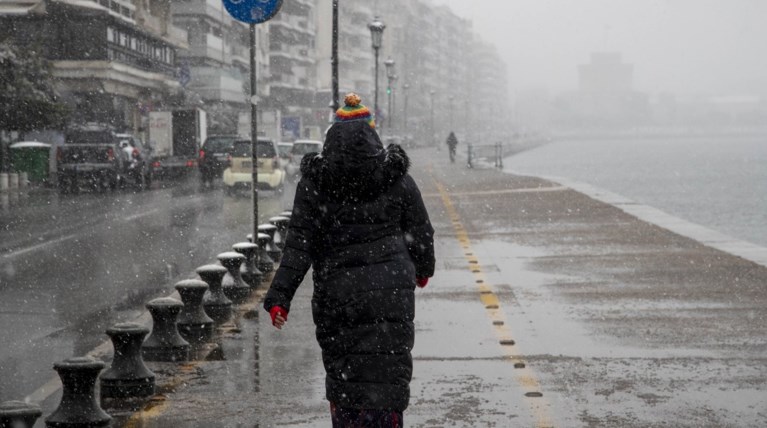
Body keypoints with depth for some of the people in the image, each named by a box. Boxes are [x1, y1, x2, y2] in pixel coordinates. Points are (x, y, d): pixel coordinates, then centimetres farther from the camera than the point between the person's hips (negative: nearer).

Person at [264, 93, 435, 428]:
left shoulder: (314, 182, -2)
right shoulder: (396, 178, 0)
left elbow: (299, 241, -8)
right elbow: (421, 232, 8)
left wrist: (279, 295, -8)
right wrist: (423, 268, 28)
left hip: (335, 290, 0)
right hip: (391, 289, 0)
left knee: (341, 368, 14)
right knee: (386, 369, 5)